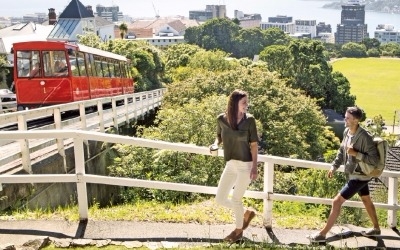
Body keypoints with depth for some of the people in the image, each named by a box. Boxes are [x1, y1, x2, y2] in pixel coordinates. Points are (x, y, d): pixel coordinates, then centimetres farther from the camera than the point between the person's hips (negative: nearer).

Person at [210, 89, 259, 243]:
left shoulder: (249, 120, -11)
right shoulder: (221, 119, -4)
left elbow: (254, 145, -7)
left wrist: (255, 167, -12)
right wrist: (215, 144, -10)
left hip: (245, 165, -5)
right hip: (230, 165, 5)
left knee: (236, 199, 4)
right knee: (220, 199, 8)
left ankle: (238, 231, 29)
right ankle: (246, 213, 33)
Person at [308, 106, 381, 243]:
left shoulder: (364, 137, -26)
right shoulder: (347, 132, -2)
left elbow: (375, 159, -23)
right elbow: (342, 151, 11)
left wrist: (355, 153, -29)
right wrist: (334, 166, 3)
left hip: (359, 176, -9)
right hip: (353, 174, 9)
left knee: (337, 201, -9)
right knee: (366, 200, 24)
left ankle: (322, 234, -1)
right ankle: (376, 229, 44)